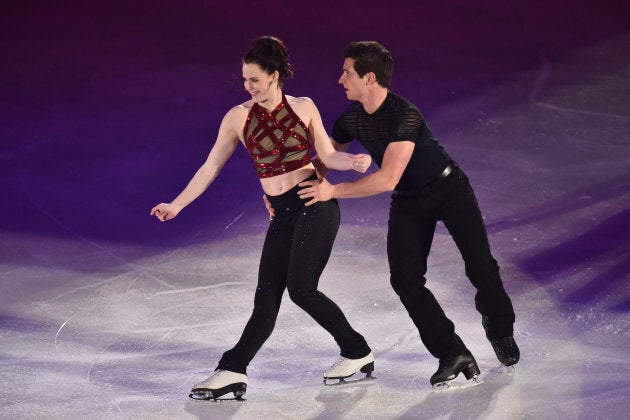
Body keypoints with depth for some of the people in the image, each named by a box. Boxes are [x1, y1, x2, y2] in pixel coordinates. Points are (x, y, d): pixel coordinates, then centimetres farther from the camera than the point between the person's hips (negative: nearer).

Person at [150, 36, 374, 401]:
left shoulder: (303, 108, 0)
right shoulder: (239, 118, 3)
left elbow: (327, 154, 4)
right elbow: (210, 168, 7)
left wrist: (354, 162, -17)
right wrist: (176, 206, 5)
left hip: (316, 205, -3)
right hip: (283, 216, 3)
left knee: (301, 288, -12)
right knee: (266, 298, -2)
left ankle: (358, 353, 4)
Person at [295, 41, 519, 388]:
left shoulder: (405, 116, -32)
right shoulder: (351, 120, -9)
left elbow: (387, 179, -37)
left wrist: (333, 191, -34)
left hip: (449, 188, -6)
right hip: (408, 203, 6)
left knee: (480, 268, -6)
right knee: (406, 280, -10)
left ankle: (500, 330, 25)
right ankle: (453, 355, -6)